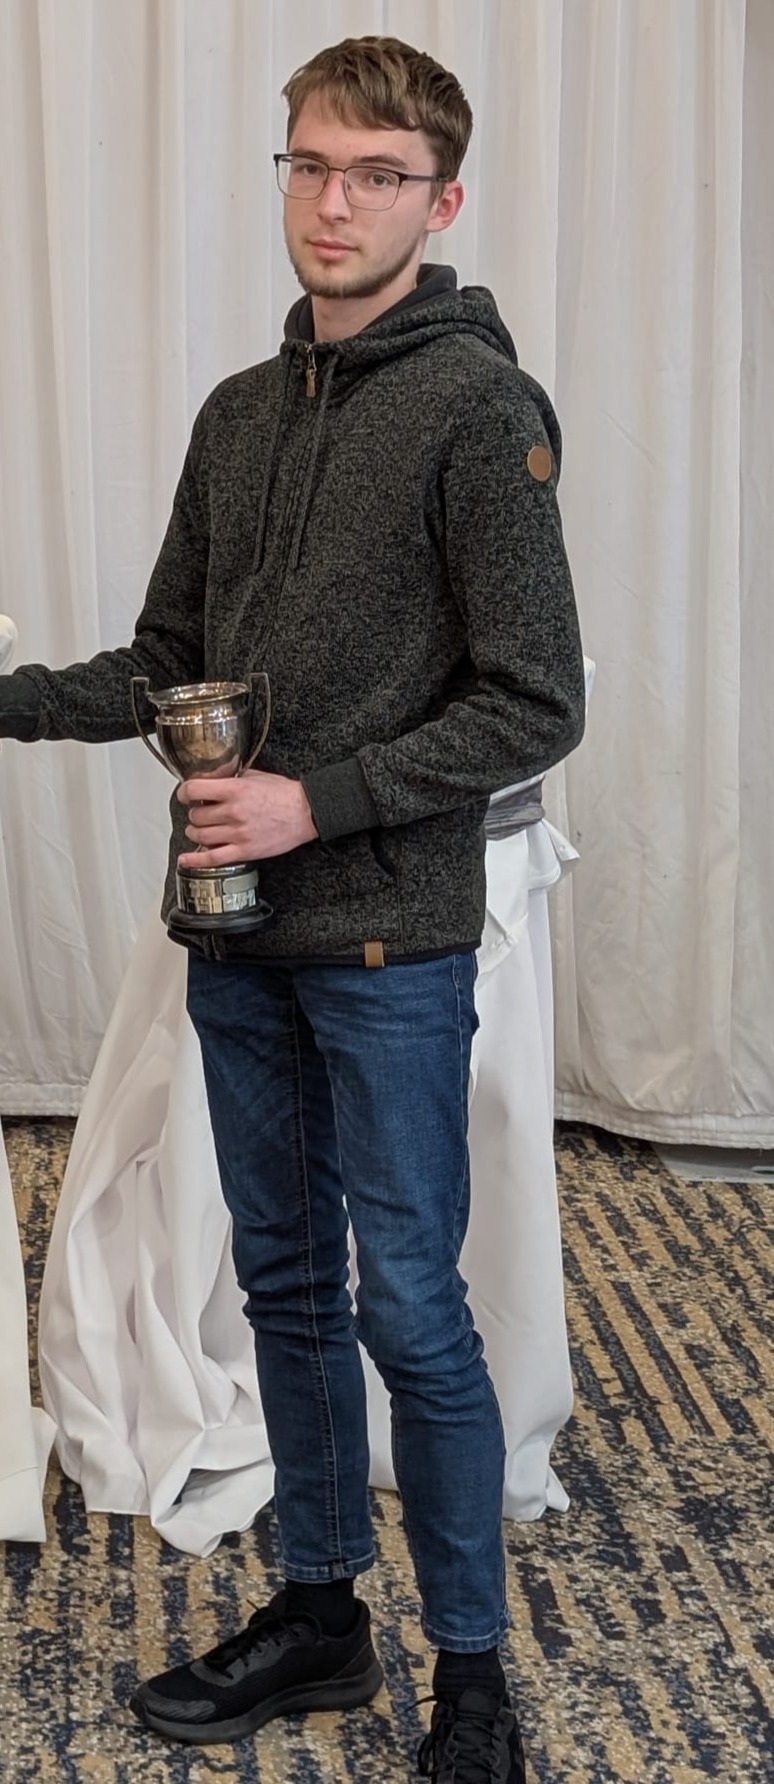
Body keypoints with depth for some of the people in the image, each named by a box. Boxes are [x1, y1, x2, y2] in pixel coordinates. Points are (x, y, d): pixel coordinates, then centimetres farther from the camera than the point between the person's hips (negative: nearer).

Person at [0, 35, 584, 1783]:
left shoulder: (478, 409, -10)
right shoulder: (239, 414, 11)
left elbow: (532, 707, -13)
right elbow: (171, 660, 16)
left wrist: (317, 804, -18)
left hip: (392, 949, -6)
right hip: (239, 939, 7)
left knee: (411, 1310, 0)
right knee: (286, 1286, 15)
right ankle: (319, 1615, 31)